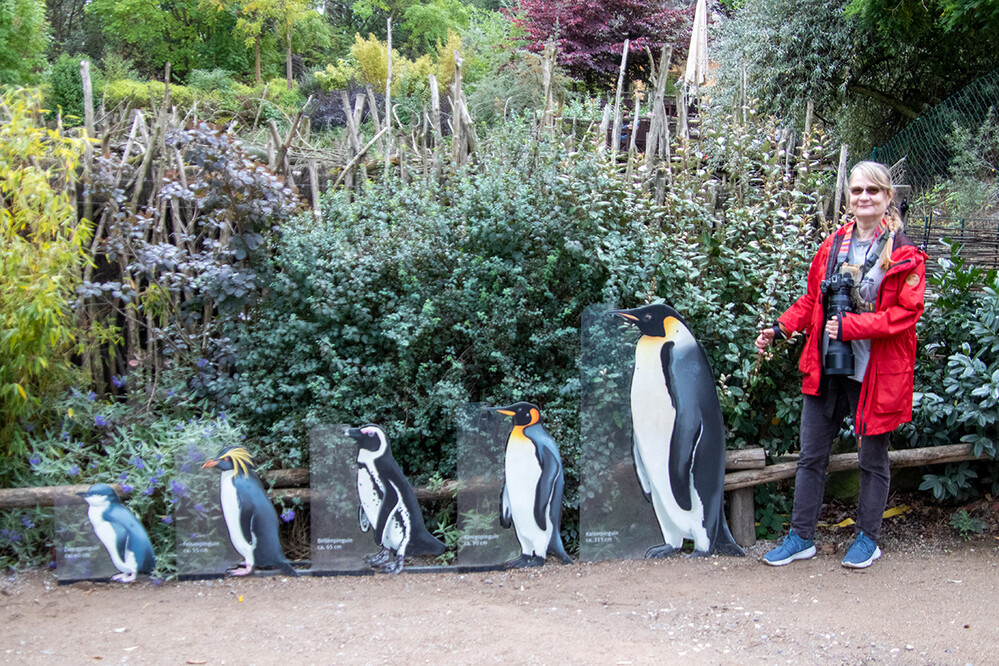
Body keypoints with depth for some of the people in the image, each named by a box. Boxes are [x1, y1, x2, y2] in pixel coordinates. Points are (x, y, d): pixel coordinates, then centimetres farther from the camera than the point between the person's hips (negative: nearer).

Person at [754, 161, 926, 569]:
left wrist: (850, 326, -21)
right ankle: (801, 537, 21)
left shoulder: (905, 255, -7)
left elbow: (905, 314, -13)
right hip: (826, 367, 5)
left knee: (872, 459, 11)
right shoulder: (832, 246, 8)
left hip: (875, 373, -4)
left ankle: (867, 538, 28)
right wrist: (780, 329, 3)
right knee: (811, 456, 10)